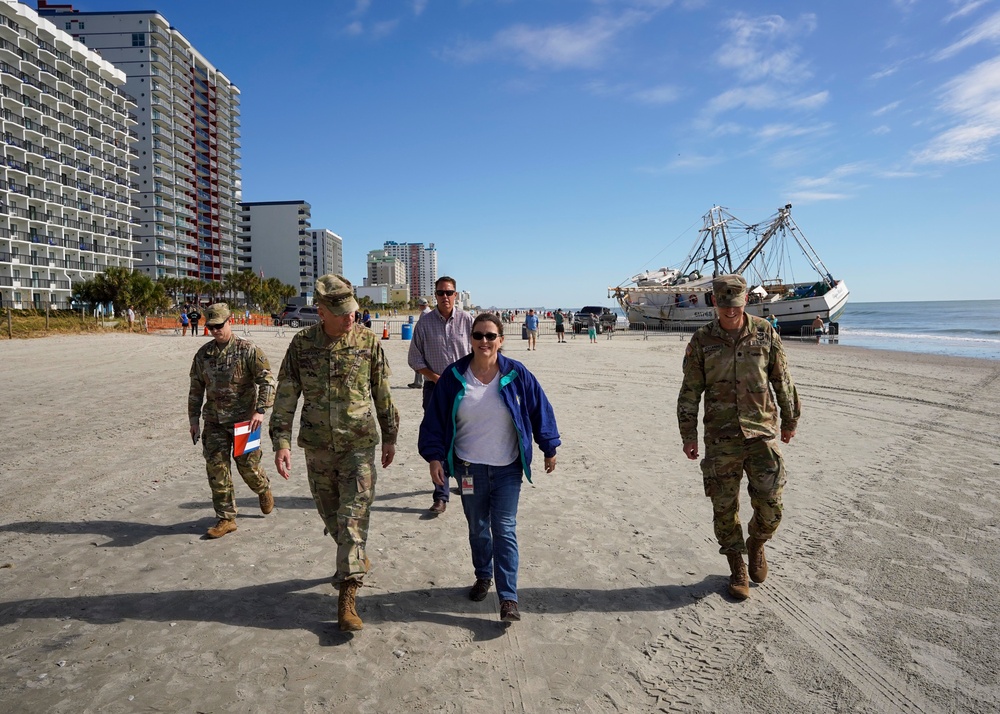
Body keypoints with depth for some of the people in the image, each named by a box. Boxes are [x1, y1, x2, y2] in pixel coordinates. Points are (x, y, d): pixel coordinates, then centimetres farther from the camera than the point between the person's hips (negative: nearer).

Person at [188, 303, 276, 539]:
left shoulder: (248, 350, -9)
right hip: (214, 422, 4)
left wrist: (260, 409, -23)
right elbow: (196, 389, 14)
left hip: (243, 420, -4)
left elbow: (267, 380, -13)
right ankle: (226, 519, 10)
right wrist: (194, 419, 11)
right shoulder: (203, 354, 6)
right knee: (216, 468, 0)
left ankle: (263, 489, 38)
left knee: (248, 465, 4)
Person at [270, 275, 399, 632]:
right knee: (330, 514, 16)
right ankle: (355, 561, 42)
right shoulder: (301, 344, -5)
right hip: (317, 447, 3)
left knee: (353, 517, -6)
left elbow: (383, 394, 2)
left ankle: (347, 596, -1)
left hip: (359, 445, -2)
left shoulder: (368, 342, -7)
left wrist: (389, 436, 8)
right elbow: (285, 397, -1)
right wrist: (281, 442, -8)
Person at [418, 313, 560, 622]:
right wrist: (434, 457, -5)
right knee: (477, 528, 16)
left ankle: (508, 598, 4)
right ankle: (483, 576, 38)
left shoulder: (516, 375, -7)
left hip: (508, 469, -1)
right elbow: (434, 419, 0)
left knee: (504, 529, -2)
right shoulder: (454, 377, -5)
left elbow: (540, 410, 2)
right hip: (469, 468, 2)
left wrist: (549, 448, 7)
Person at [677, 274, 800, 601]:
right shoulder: (701, 340, -2)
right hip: (720, 439, 0)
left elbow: (782, 380, 10)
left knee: (770, 506, -2)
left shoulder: (765, 333, 0)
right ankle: (737, 570, 24)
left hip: (761, 433, 0)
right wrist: (688, 435, -2)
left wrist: (790, 419, 15)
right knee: (725, 508, 5)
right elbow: (690, 392, 1)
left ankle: (756, 544, 30)